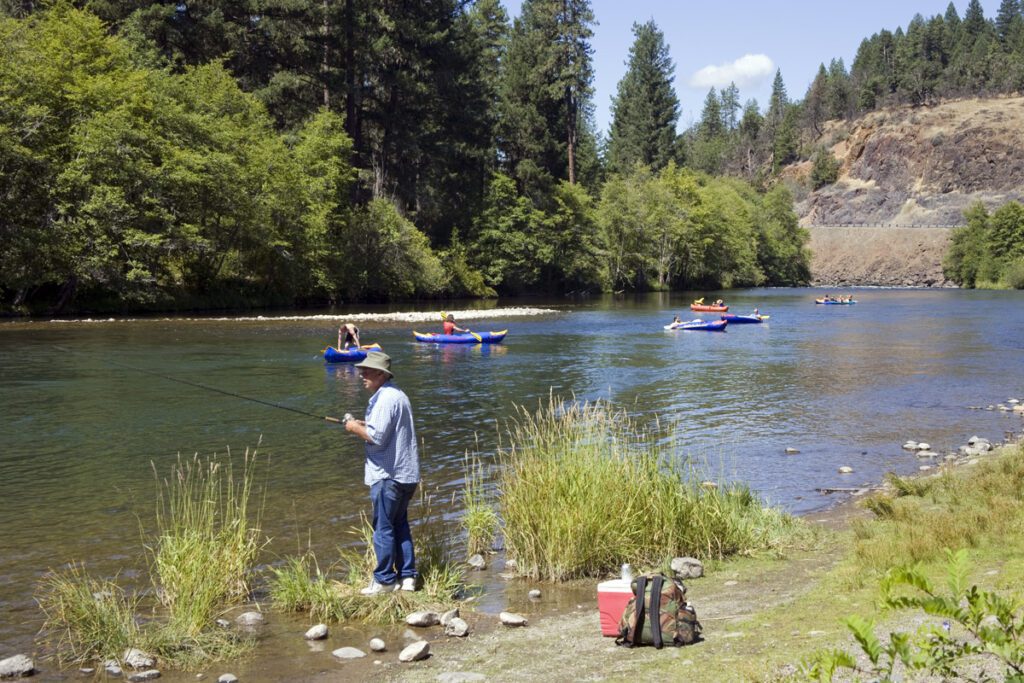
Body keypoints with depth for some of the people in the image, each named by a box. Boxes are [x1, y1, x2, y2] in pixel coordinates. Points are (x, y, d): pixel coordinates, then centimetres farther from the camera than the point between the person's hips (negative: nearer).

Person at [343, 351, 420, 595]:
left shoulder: (385, 399, -17)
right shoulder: (398, 395, 16)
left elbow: (377, 437, -24)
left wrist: (355, 428, -7)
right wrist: (365, 424, 14)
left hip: (388, 475, -10)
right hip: (405, 474, 10)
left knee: (383, 527, -1)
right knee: (400, 525, 16)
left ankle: (384, 580, 5)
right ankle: (407, 577, 19)